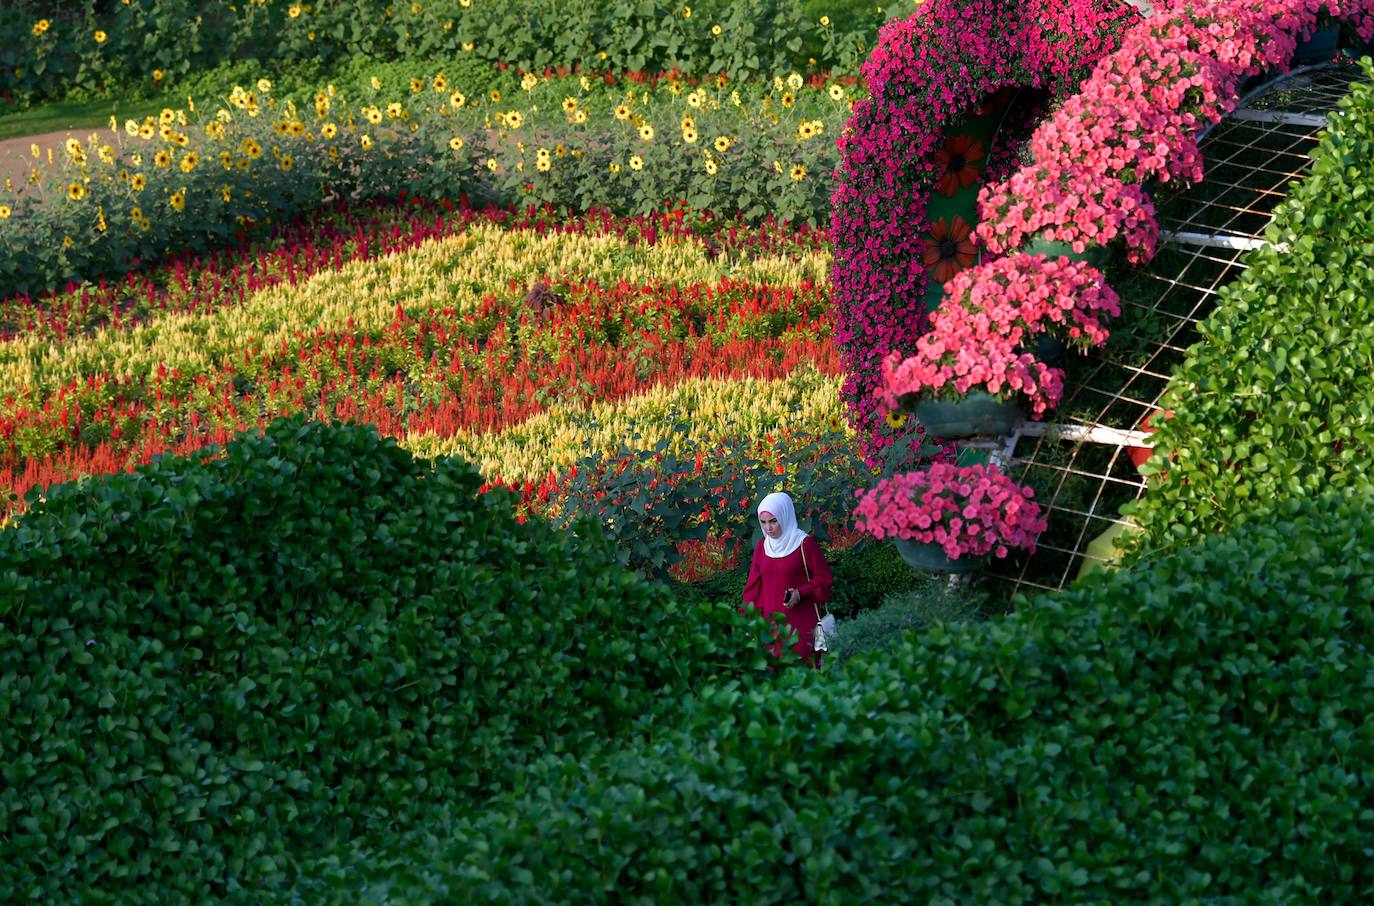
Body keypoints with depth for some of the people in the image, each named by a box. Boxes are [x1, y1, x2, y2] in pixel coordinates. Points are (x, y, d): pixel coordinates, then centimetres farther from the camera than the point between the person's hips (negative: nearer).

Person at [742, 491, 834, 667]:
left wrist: (801, 593, -16)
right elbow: (753, 586, 14)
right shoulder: (762, 546, 10)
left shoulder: (805, 544, -5)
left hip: (802, 624, -4)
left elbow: (824, 578, -2)